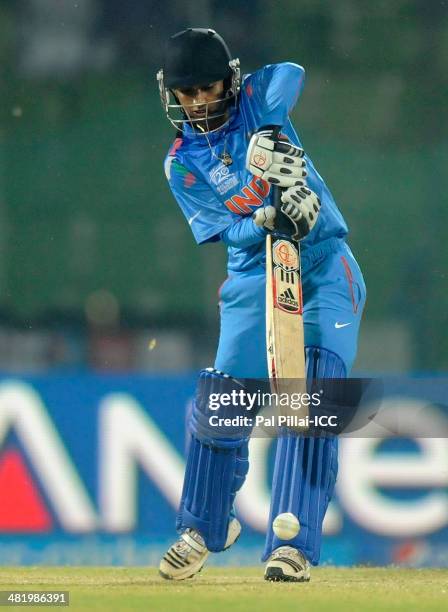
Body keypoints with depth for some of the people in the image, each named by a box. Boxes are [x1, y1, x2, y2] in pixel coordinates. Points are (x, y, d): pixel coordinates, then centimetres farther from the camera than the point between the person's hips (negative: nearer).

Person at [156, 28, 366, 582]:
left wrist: (270, 138, -41)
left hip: (324, 264, -2)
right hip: (253, 275, 2)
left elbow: (291, 75, -25)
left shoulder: (258, 99, -2)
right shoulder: (182, 163, 1)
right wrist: (269, 216, -28)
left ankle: (293, 547, -17)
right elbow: (230, 230, -8)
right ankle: (203, 529, 20)